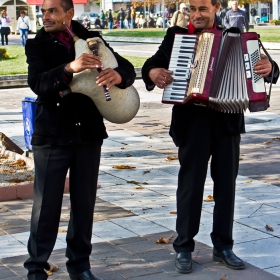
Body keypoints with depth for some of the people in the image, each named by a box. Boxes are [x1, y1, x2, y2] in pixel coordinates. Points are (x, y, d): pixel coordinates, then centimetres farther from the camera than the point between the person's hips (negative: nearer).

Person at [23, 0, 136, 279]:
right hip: (52, 135, -2)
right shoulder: (37, 45, -1)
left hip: (89, 133, 3)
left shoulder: (91, 39, 6)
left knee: (84, 202, 10)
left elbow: (128, 68, 2)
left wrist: (117, 75, -22)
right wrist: (69, 68, -35)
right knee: (46, 203, 0)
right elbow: (37, 83, -18)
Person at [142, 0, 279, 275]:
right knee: (191, 183, 2)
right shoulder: (176, 35, 5)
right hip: (192, 121, -2)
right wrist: (153, 72, -19)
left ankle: (222, 246, 21)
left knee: (226, 183, 8)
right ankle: (183, 248, 13)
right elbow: (152, 63, 4)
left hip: (228, 120, 2)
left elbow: (257, 63, 5)